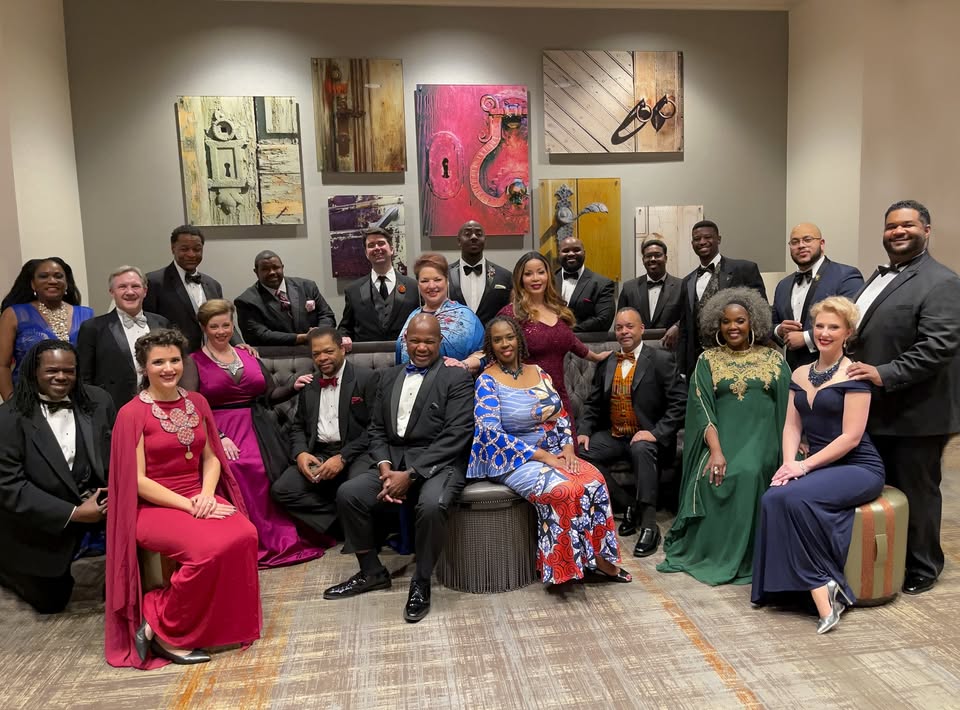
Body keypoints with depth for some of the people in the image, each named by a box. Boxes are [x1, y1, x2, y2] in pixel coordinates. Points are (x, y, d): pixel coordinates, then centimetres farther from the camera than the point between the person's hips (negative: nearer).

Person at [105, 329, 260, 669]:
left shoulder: (196, 402, 9)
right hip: (154, 506, -5)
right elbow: (137, 480, -10)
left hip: (199, 497, 5)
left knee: (244, 535, -27)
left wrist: (206, 495, -8)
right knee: (210, 547, -33)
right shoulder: (132, 414, -7)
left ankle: (227, 624, -9)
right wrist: (189, 505, -17)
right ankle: (160, 629, -8)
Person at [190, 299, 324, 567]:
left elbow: (270, 395, 18)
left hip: (258, 430, 3)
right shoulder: (194, 362, 6)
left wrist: (294, 387, -2)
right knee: (233, 470, -31)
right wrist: (219, 437, -17)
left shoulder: (248, 356, 18)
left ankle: (279, 538, -13)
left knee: (267, 471, -24)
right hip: (220, 432, -3)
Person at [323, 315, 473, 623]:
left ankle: (421, 583, -9)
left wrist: (411, 474, -18)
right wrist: (385, 466, -8)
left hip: (438, 463, -5)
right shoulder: (389, 377, 15)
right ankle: (372, 572, 8)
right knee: (347, 493, -14)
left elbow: (455, 436, -12)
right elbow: (377, 429, 13)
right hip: (393, 461, 6)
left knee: (432, 505, -34)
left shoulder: (457, 378, -3)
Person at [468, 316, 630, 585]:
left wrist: (568, 447, -9)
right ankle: (586, 559, -7)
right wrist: (541, 455, -21)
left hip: (552, 452, 6)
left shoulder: (538, 372, 9)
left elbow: (561, 414, 11)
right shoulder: (487, 381, -9)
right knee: (562, 491, -29)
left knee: (594, 480, -19)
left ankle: (597, 555, -7)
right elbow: (490, 432, -18)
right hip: (514, 460, -6)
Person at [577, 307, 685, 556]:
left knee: (641, 450, -37)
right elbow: (592, 403, 13)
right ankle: (628, 506, -8)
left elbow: (678, 403, -9)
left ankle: (649, 525, -30)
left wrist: (656, 433, -21)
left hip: (646, 438, -5)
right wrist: (584, 431, -5)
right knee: (581, 452, -22)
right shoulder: (606, 362, 12)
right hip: (613, 437, 5)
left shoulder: (662, 360, -2)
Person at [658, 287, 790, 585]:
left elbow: (788, 406, 4)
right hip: (720, 436, 0)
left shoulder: (773, 359, 11)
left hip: (760, 436, 0)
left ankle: (739, 555, -13)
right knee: (716, 474, -29)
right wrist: (716, 451, -16)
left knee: (747, 471, -30)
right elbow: (703, 409, -1)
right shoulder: (707, 360, 9)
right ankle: (710, 552, -10)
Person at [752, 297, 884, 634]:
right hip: (819, 466, 6)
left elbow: (851, 436, -13)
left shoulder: (854, 375, -8)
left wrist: (805, 465, -18)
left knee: (794, 497, -31)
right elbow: (792, 426, 8)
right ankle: (822, 592, -22)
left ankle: (823, 585, -18)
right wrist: (789, 462, -10)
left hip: (859, 468, -5)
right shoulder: (800, 374, 12)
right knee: (772, 499, -25)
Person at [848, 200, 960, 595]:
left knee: (916, 494, 7)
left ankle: (921, 569, 25)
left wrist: (884, 374, -26)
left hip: (915, 414, -8)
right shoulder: (880, 276, 15)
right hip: (878, 410, 8)